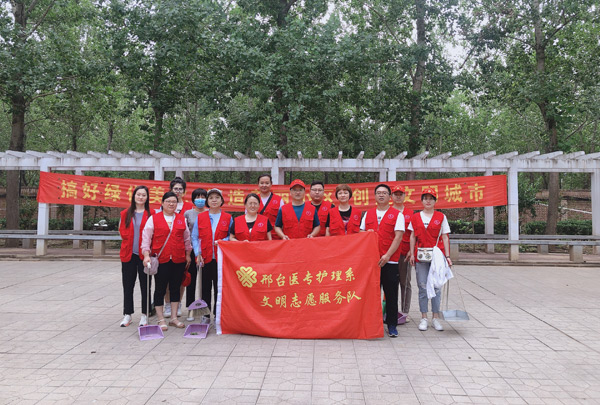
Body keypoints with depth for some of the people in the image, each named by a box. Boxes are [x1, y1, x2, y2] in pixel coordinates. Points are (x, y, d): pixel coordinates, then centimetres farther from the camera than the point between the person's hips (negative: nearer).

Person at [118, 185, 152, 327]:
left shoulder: (151, 214, -1)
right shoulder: (125, 213, 7)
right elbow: (122, 231, 11)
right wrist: (129, 241, 0)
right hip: (128, 254, 3)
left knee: (145, 285, 3)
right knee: (128, 285, 8)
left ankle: (144, 315, 13)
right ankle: (127, 314, 19)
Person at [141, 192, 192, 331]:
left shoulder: (182, 219, 9)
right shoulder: (154, 218, 1)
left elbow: (186, 238, 15)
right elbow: (146, 237, -3)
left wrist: (188, 255, 12)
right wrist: (146, 255, -12)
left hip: (178, 260, 3)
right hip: (161, 259, -3)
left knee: (175, 288, 10)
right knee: (160, 289, 3)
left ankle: (174, 318, 20)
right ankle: (161, 320, 13)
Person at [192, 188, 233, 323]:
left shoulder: (228, 218, 4)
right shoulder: (200, 217, 7)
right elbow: (194, 237, 6)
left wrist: (222, 241, -12)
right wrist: (198, 254, -5)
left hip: (221, 258, -1)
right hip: (205, 258, 1)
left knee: (219, 287, 3)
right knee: (205, 288, 7)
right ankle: (206, 315, 19)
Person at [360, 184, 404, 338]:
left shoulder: (397, 214, 2)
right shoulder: (368, 214, 14)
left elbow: (398, 237, -7)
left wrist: (387, 255, -16)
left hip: (390, 260, -3)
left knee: (391, 293, 1)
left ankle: (392, 325, 12)